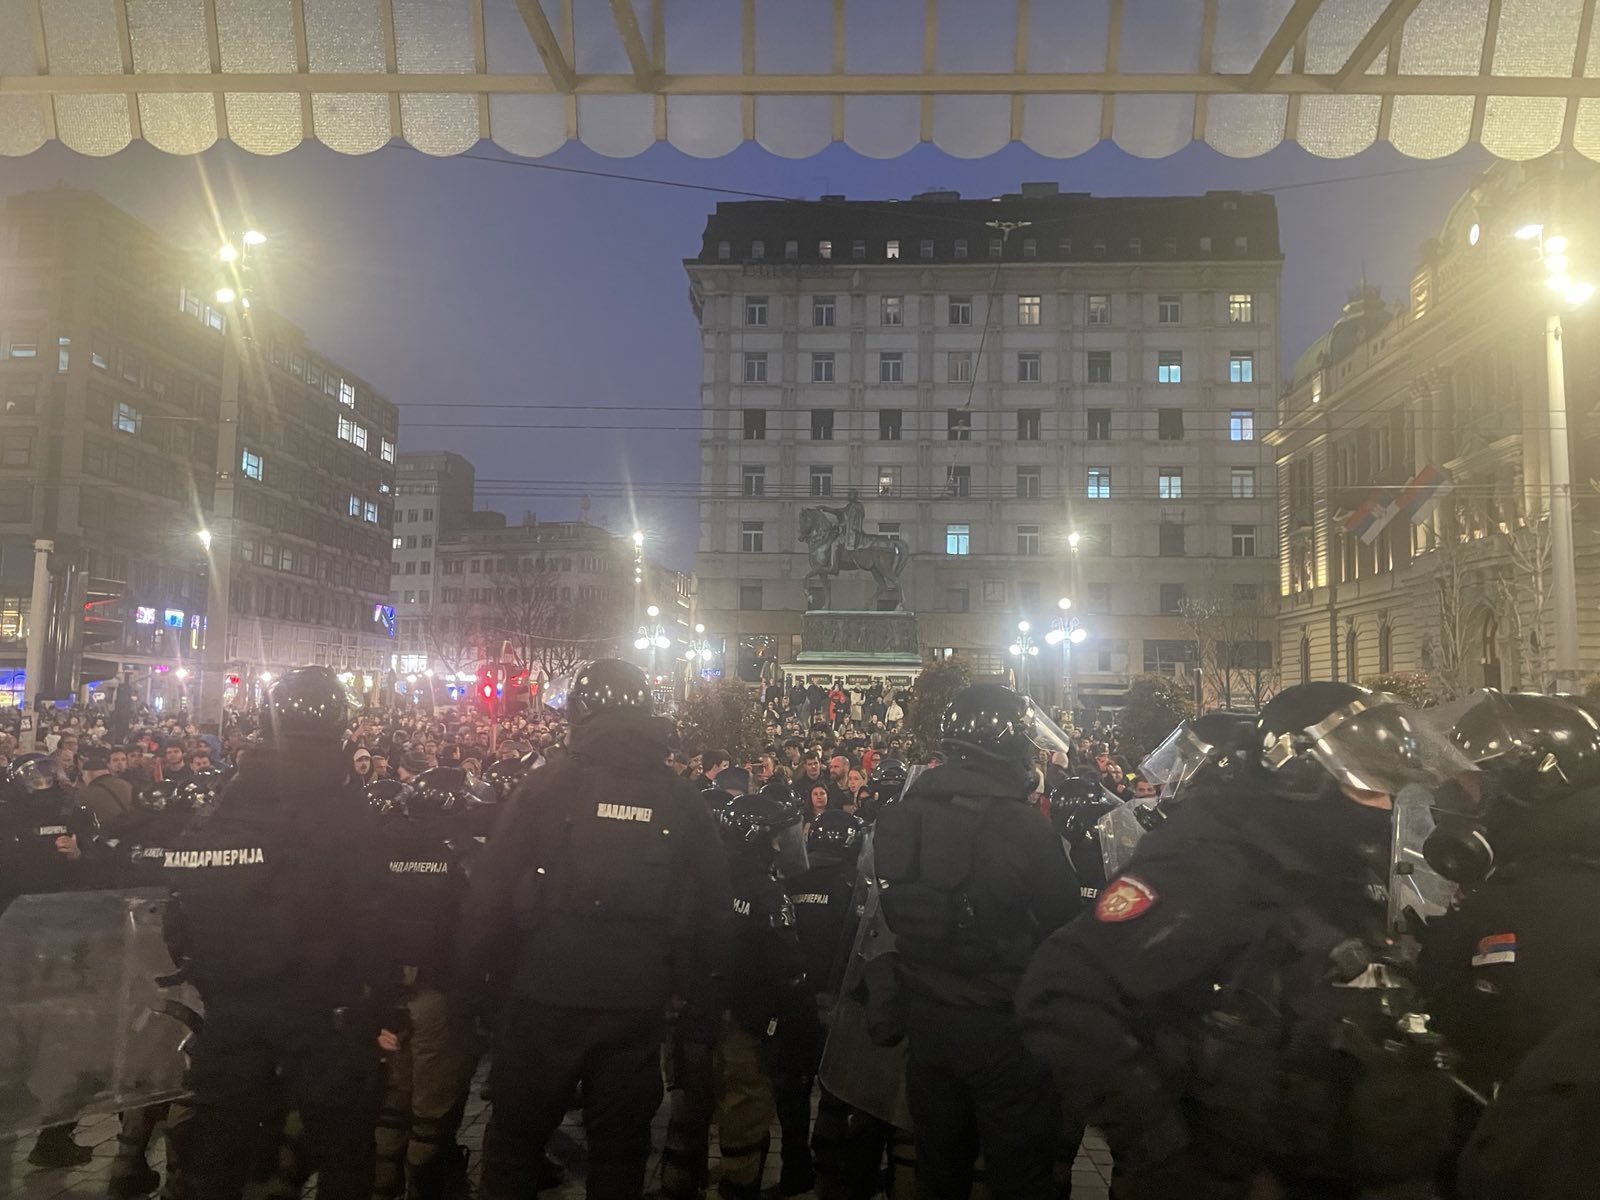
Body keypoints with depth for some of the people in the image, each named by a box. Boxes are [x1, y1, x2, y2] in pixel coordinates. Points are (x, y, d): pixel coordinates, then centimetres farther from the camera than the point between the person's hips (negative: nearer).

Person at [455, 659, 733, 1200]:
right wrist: (702, 1008, 13)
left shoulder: (546, 785, -7)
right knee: (620, 1147, 16)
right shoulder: (684, 801, 0)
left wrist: (469, 981, 3)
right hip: (637, 1005, 2)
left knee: (516, 1137, 16)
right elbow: (713, 913, 4)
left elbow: (489, 892, -8)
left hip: (544, 997, -1)